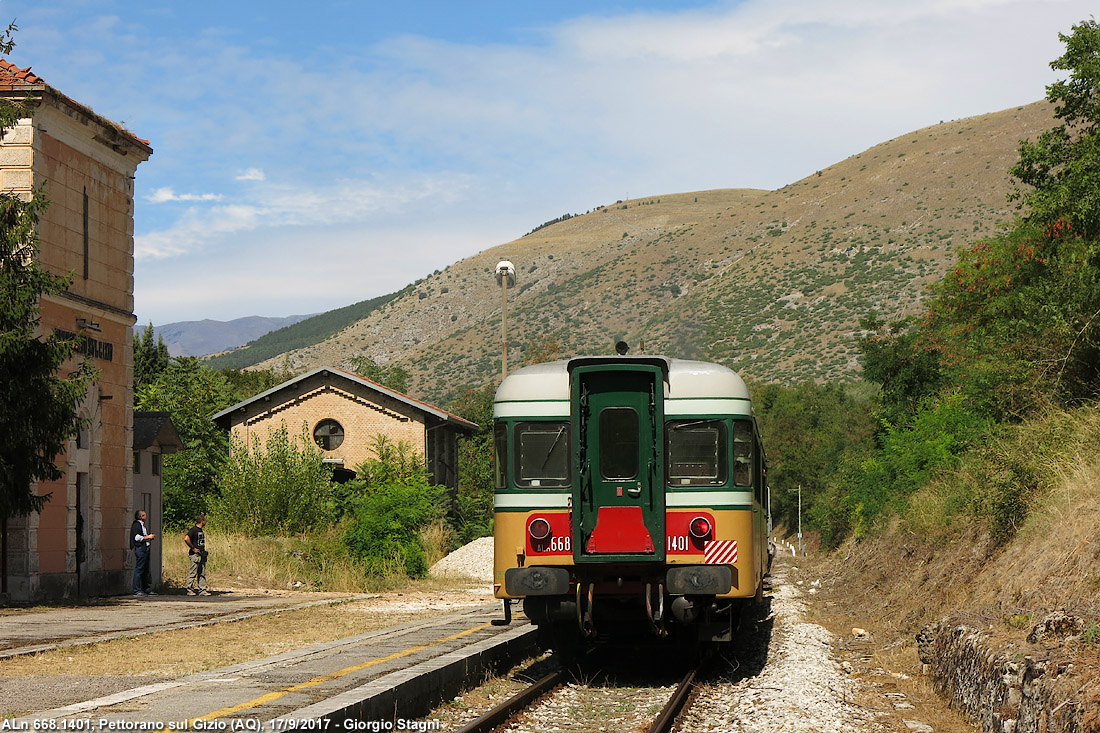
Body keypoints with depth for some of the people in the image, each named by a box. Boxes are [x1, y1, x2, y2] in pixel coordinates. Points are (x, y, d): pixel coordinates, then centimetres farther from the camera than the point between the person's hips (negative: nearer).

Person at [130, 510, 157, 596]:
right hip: (140, 549, -10)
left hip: (145, 549, 10)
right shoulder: (136, 525, -9)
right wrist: (148, 537, -12)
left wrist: (150, 536, 12)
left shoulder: (143, 525, 20)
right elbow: (137, 537, -18)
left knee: (146, 570, 12)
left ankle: (147, 589, 16)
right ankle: (137, 590, -5)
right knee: (139, 569, -8)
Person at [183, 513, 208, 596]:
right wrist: (193, 548, -17)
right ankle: (189, 590, 0)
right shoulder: (193, 530, -12)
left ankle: (202, 590, 8)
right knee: (193, 573, -4)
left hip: (202, 554, 9)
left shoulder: (200, 530, 16)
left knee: (202, 573, 7)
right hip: (195, 554, -9)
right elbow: (186, 538, -23)